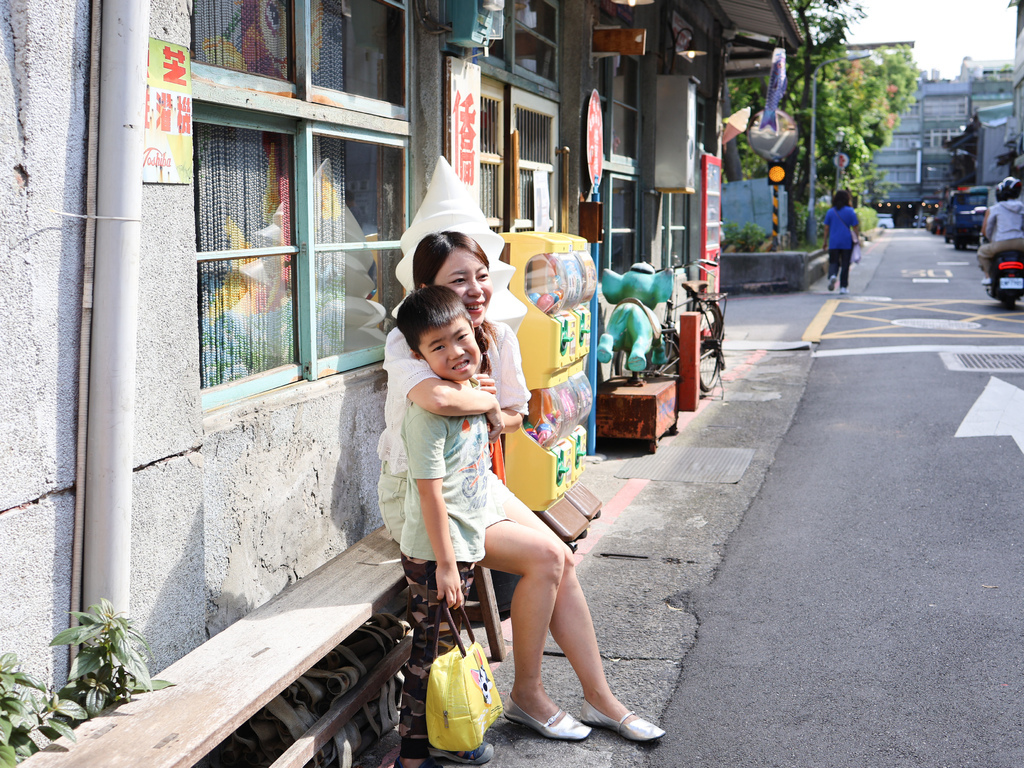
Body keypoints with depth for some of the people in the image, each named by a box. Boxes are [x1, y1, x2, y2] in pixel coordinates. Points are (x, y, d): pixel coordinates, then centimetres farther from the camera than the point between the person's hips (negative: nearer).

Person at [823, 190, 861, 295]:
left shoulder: (830, 212, 3)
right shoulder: (850, 211, -3)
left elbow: (826, 228, 5)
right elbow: (855, 227, -2)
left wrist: (825, 242, 12)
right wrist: (857, 239, 8)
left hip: (833, 243, 1)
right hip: (847, 243, -1)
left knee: (833, 262, 8)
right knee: (845, 264, 6)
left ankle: (832, 275, -23)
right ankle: (843, 287, 8)